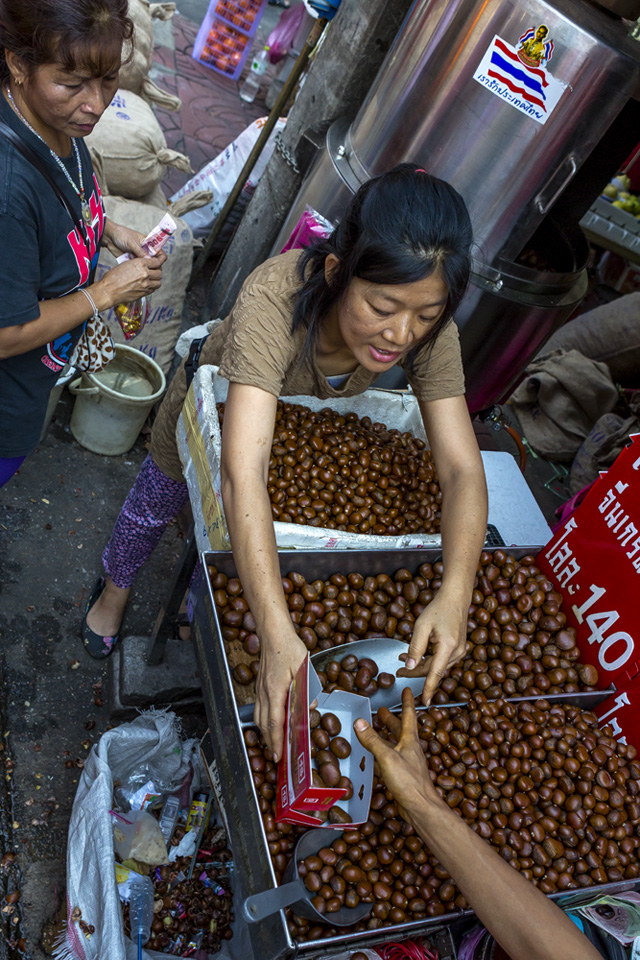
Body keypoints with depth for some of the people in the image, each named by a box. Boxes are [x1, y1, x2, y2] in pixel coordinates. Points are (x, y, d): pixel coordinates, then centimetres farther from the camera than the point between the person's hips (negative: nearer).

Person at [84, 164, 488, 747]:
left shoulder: (429, 332, -34)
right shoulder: (274, 298, -48)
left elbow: (462, 469, -36)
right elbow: (243, 476, -57)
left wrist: (455, 594, -53)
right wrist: (278, 633, -63)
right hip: (214, 411, -3)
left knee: (241, 535, 24)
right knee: (154, 507, 23)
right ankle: (116, 587, 58)